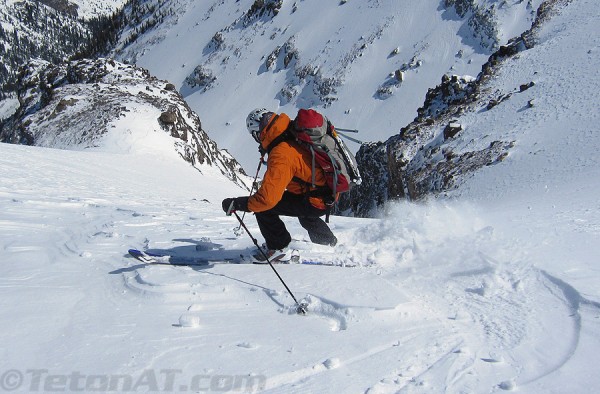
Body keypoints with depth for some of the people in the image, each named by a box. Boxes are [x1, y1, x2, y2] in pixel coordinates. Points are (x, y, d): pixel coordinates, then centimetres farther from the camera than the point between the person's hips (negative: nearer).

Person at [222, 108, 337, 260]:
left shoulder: (281, 155, -29)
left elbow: (267, 197, -34)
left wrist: (236, 204, -24)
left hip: (315, 202, -9)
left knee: (262, 206, -9)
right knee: (304, 214, 40)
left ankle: (279, 247, 7)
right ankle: (328, 242, 60)